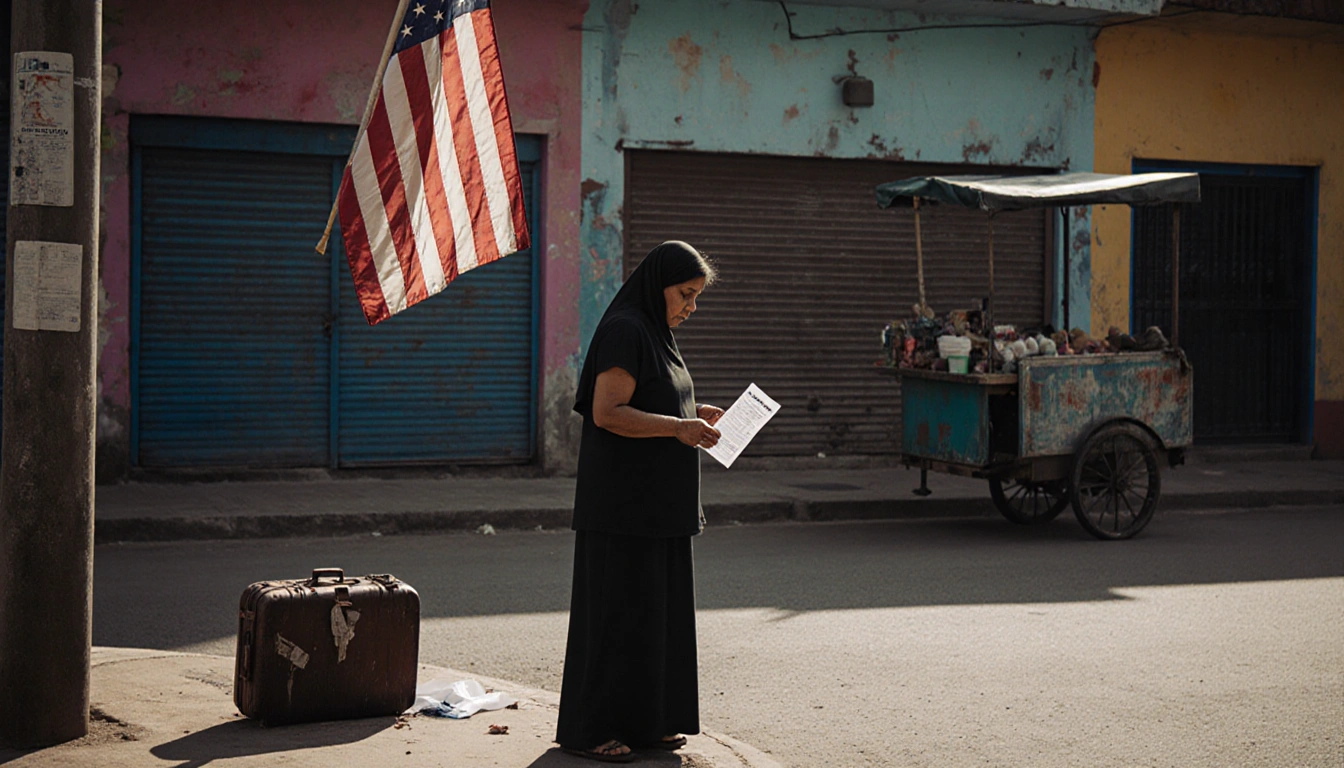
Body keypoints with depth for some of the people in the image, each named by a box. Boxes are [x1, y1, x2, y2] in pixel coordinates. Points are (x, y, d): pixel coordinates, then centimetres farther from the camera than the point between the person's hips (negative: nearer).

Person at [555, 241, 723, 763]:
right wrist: (677, 426, -31)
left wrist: (694, 413, 8)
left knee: (657, 606, 12)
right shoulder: (624, 331, -16)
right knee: (616, 607, -5)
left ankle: (645, 720, 20)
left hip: (656, 502, 10)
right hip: (624, 499, -10)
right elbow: (607, 412, -23)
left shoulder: (653, 332, 14)